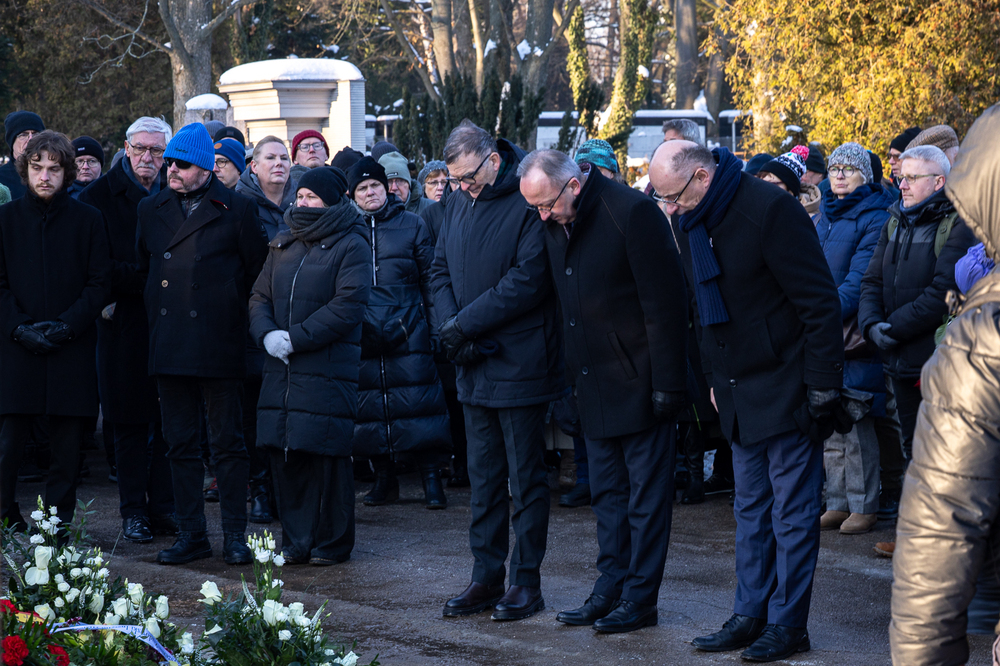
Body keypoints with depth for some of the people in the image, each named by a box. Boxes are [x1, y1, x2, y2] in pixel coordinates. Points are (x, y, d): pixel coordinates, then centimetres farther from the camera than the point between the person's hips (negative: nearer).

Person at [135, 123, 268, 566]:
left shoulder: (237, 210, -2)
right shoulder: (151, 210, 12)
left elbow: (259, 271, 3)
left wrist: (232, 310, 3)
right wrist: (157, 314, 16)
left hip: (219, 346, -4)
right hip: (169, 345, 4)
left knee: (227, 444, 0)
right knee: (180, 444, 7)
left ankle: (235, 537, 5)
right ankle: (191, 534, 14)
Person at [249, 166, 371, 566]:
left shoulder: (351, 246, -3)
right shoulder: (282, 244, 18)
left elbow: (347, 306, -13)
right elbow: (260, 296, 15)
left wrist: (295, 338, -16)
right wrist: (267, 333, -6)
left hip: (328, 366, -6)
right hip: (281, 368, 6)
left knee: (326, 455, -5)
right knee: (283, 454, 4)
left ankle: (332, 543, 5)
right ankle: (295, 541, 13)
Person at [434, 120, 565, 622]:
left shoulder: (529, 203, -13)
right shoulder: (457, 204, 11)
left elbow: (527, 281, -19)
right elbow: (442, 271, 12)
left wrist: (464, 324, -17)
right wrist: (450, 325, -7)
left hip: (520, 365, -7)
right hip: (474, 368, 7)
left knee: (526, 477, 2)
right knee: (483, 476, 11)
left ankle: (526, 581, 8)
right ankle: (486, 576, 17)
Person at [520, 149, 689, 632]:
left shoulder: (633, 213, -18)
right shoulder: (556, 223, 4)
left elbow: (663, 303, -17)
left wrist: (666, 386, -17)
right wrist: (573, 375, 12)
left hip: (640, 385, -7)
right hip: (595, 386, 7)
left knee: (646, 497, 1)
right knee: (607, 495, 13)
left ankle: (640, 597, 6)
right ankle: (611, 588, 20)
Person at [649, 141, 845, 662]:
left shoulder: (769, 210, -19)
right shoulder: (696, 222, 7)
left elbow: (819, 301, -18)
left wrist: (822, 383, -18)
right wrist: (717, 382, 18)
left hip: (787, 391, -8)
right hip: (740, 394, 8)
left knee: (792, 512, -1)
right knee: (751, 510, 13)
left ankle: (788, 624, 5)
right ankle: (752, 616, 20)